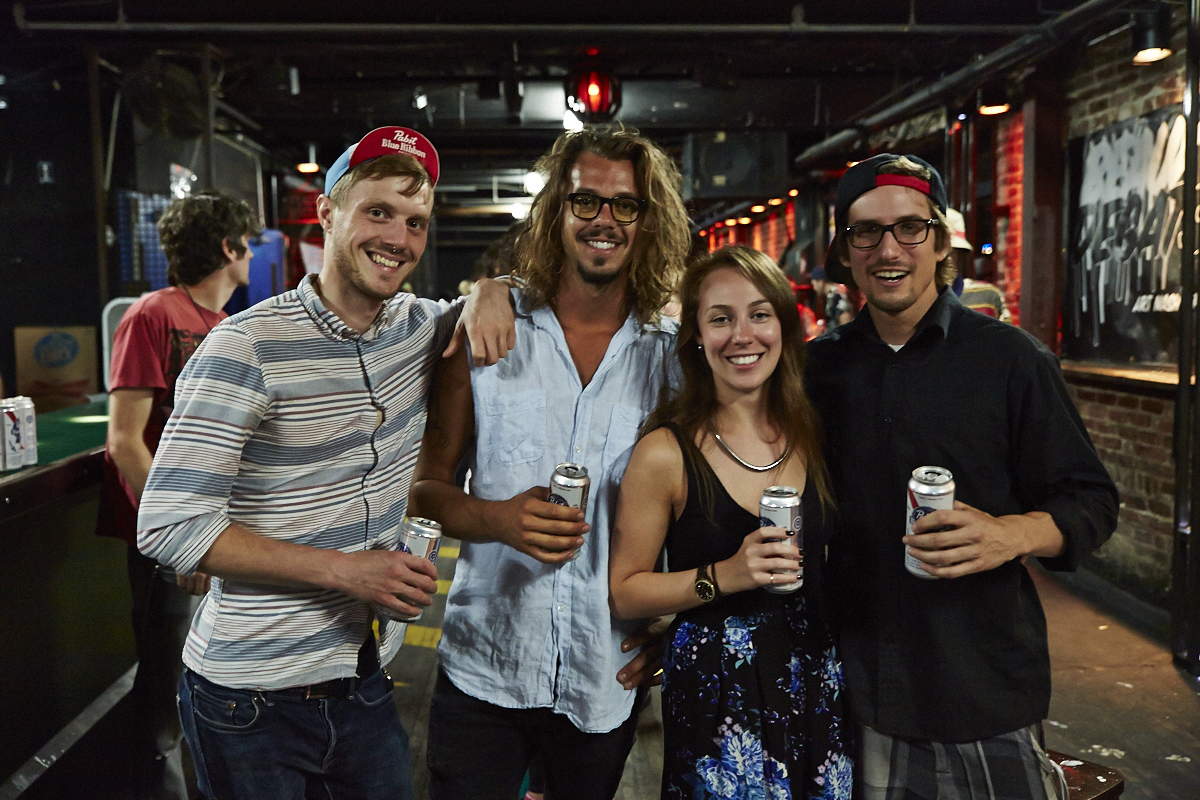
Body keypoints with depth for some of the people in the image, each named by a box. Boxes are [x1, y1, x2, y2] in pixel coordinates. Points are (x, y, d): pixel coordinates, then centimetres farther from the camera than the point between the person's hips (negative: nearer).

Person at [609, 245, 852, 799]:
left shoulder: (813, 435, 1)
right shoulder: (666, 454, -12)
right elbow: (624, 591, -9)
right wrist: (725, 576, -20)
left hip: (820, 684, 5)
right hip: (716, 689, -4)